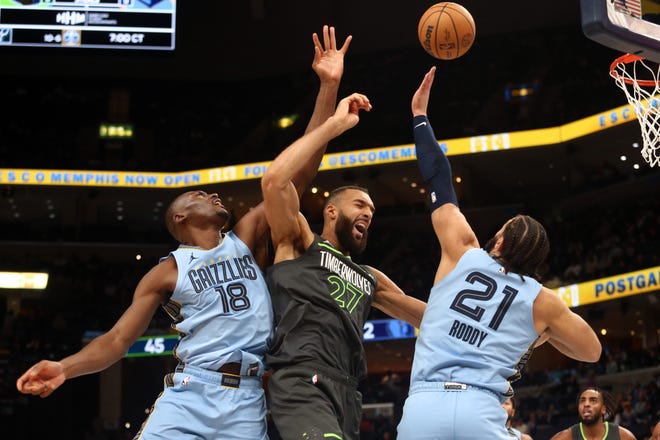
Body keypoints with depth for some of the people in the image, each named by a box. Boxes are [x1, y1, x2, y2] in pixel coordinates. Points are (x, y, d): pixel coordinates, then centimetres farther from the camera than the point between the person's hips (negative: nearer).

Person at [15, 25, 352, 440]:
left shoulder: (248, 237, 13)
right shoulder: (167, 272, 10)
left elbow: (299, 172, 7)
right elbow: (117, 339, 8)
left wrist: (329, 86, 0)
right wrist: (65, 368, -11)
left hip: (246, 402, 2)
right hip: (188, 395, -2)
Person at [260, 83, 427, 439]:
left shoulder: (370, 279, 32)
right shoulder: (299, 244, 12)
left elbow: (427, 315, 38)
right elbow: (274, 180, -5)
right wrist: (335, 125, -2)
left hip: (346, 394, 8)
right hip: (302, 383, -8)